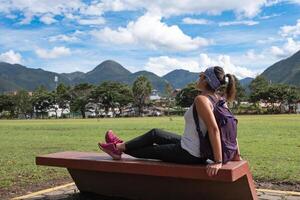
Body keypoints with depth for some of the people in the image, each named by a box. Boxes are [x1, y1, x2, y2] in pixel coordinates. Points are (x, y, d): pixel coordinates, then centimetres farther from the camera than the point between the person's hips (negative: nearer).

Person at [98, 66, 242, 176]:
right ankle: (121, 146, 37)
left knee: (148, 150, 13)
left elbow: (214, 129, -32)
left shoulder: (201, 99, -24)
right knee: (154, 134, 21)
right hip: (199, 151, 9)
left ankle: (119, 148, 38)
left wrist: (218, 162, -31)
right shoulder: (217, 99, 2)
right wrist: (236, 153, 10)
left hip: (188, 154, -8)